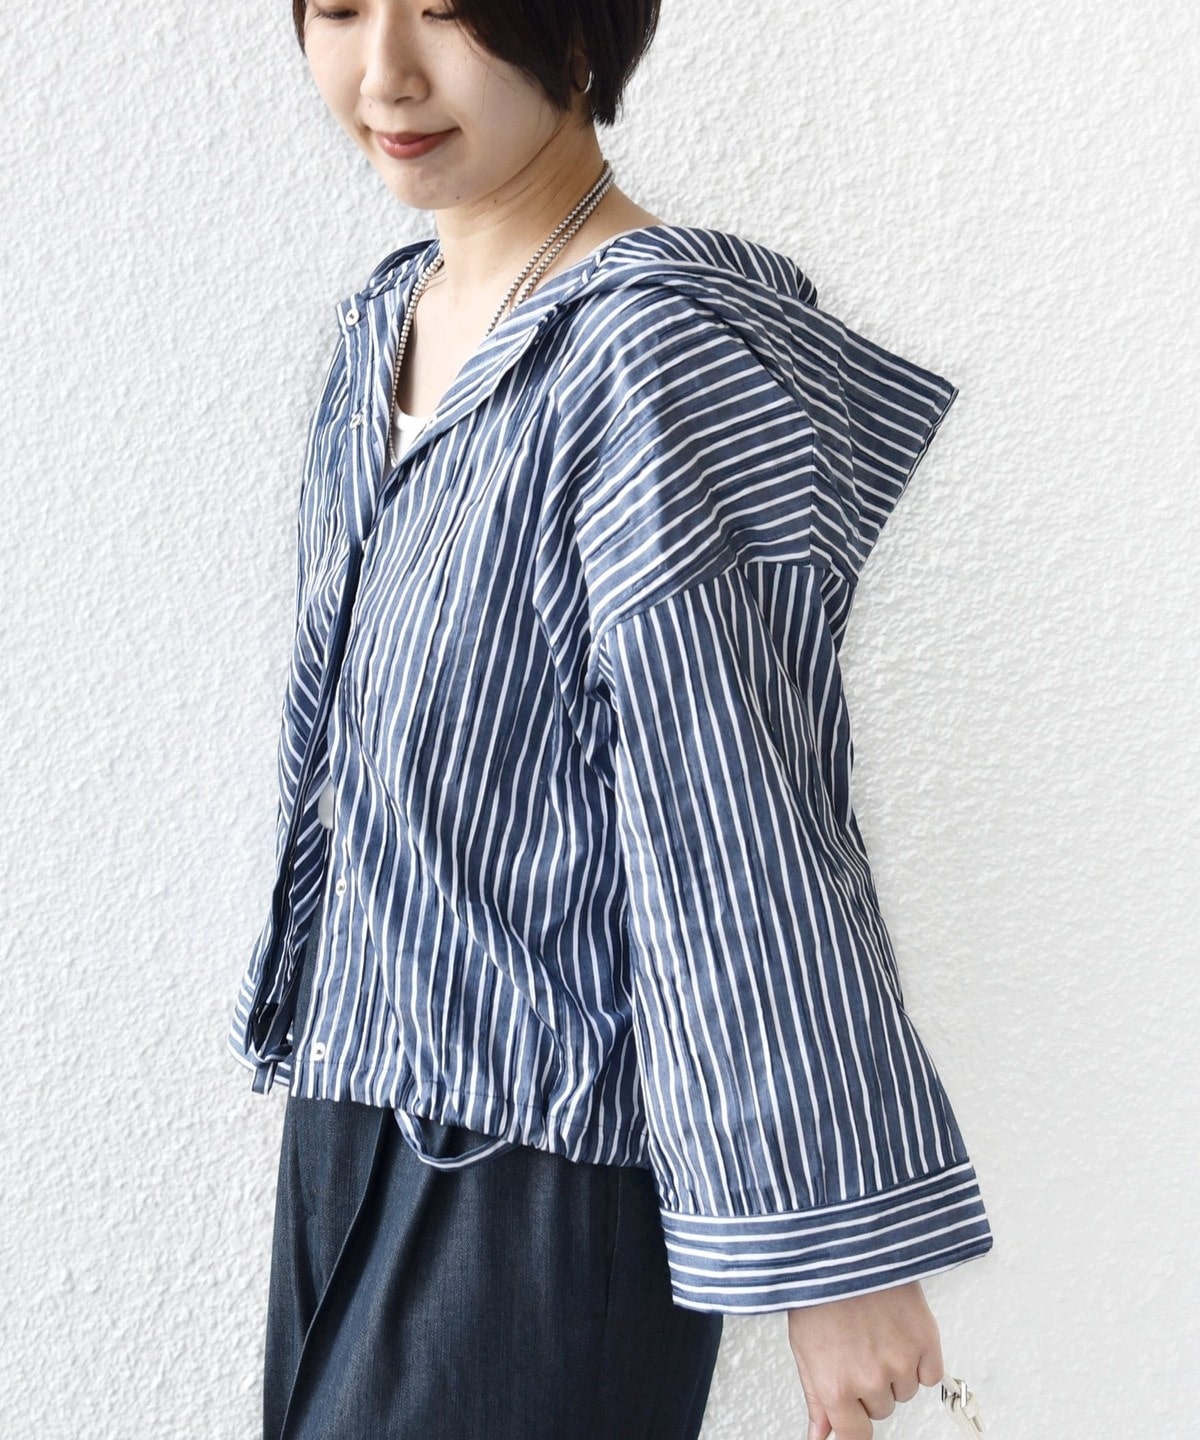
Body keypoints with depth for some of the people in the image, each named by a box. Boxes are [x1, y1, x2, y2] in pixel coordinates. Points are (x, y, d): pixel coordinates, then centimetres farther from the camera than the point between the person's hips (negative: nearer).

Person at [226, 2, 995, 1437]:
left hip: (552, 1164, -8)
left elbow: (742, 834, -22)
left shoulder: (652, 350, -21)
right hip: (348, 1105, 8)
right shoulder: (383, 318, 5)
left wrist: (842, 1246, -18)